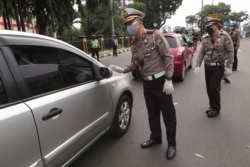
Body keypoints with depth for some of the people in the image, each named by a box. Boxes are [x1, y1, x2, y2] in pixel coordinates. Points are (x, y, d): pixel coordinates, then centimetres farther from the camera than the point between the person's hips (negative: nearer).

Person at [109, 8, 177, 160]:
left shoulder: (155, 35, -13)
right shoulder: (134, 44, 7)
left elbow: (168, 57, -15)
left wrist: (168, 80, -19)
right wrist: (123, 70, -6)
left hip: (161, 81, -6)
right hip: (147, 83, 6)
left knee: (168, 114, 7)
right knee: (152, 113, 19)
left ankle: (172, 144, 24)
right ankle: (155, 138, 39)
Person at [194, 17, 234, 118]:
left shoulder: (224, 37, -8)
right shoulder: (205, 39, 7)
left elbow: (230, 52, -9)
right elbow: (201, 53, 5)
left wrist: (229, 67, -14)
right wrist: (197, 65, -6)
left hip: (218, 67, -5)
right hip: (207, 67, 5)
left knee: (214, 88, -9)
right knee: (209, 88, 10)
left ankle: (216, 109, 9)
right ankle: (212, 106, 28)